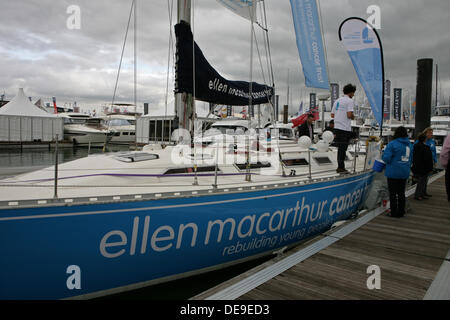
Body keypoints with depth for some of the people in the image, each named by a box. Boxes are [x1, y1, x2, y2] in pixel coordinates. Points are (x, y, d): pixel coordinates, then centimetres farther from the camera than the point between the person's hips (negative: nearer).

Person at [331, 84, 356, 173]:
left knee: (340, 148, 14)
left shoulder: (337, 101, 15)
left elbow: (332, 115, 15)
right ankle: (341, 168, 2)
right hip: (345, 128, -7)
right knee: (343, 148, -2)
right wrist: (353, 117, 2)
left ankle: (340, 167, 21)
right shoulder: (350, 101, -8)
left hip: (337, 127, 8)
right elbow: (349, 115, -18)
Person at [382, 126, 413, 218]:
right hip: (405, 173, 6)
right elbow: (410, 159, 13)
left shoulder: (392, 144, -15)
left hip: (393, 172, -6)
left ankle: (394, 213, 7)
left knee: (393, 193, 3)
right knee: (401, 192, 15)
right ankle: (401, 212, 21)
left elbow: (386, 157, -19)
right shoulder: (409, 144, 5)